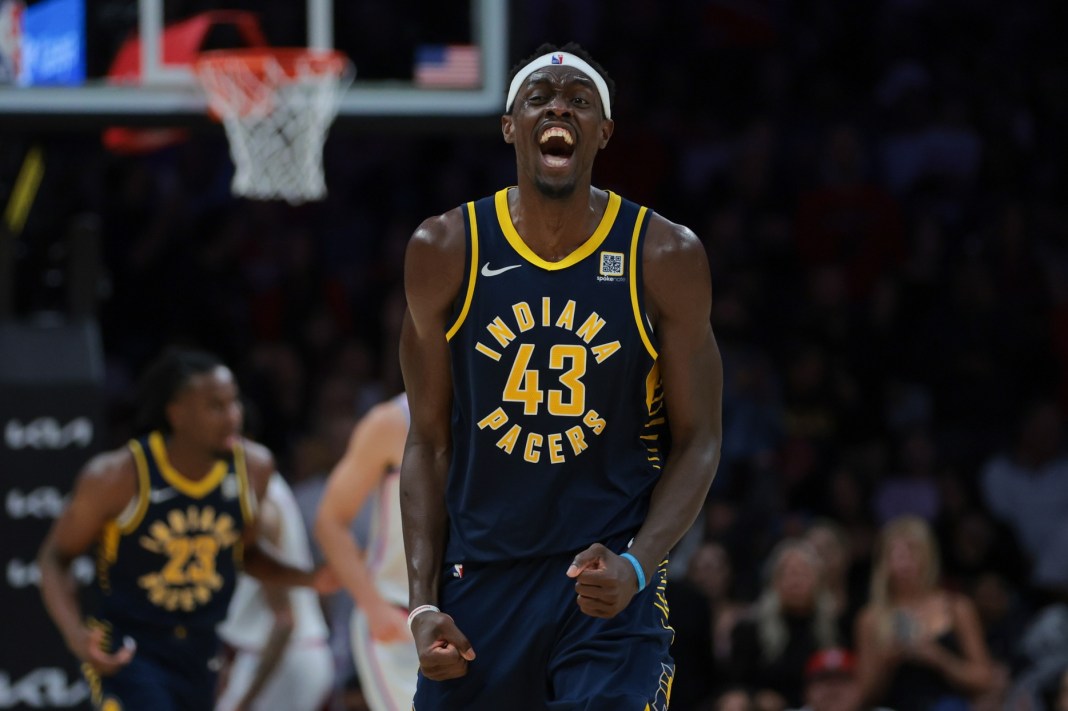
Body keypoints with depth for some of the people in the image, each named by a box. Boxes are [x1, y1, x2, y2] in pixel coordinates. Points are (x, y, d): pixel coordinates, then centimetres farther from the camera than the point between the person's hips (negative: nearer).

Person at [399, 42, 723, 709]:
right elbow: (430, 441, 6)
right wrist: (422, 603, -3)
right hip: (478, 580, 2)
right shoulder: (446, 252, 1)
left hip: (609, 583, -2)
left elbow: (698, 441, 1)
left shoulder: (666, 258, -2)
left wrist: (636, 566, -16)